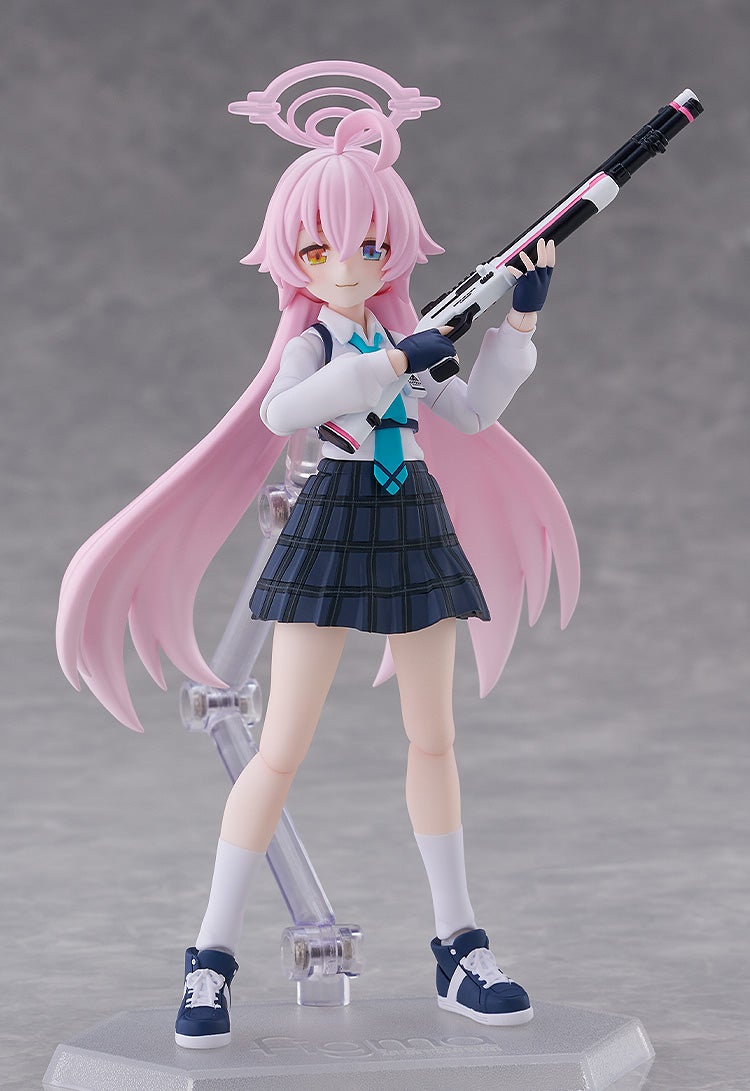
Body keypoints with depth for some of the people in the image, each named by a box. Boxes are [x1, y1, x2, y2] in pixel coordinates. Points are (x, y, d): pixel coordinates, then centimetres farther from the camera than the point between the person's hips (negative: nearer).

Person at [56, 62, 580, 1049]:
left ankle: (460, 950, 16)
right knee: (283, 747, -8)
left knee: (433, 740, 8)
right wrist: (395, 362, -30)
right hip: (333, 529, -5)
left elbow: (472, 413, 16)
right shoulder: (309, 343, -4)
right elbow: (281, 413, -26)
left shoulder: (405, 342, 12)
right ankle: (212, 958, -3)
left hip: (416, 528, 6)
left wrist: (521, 319, 12)